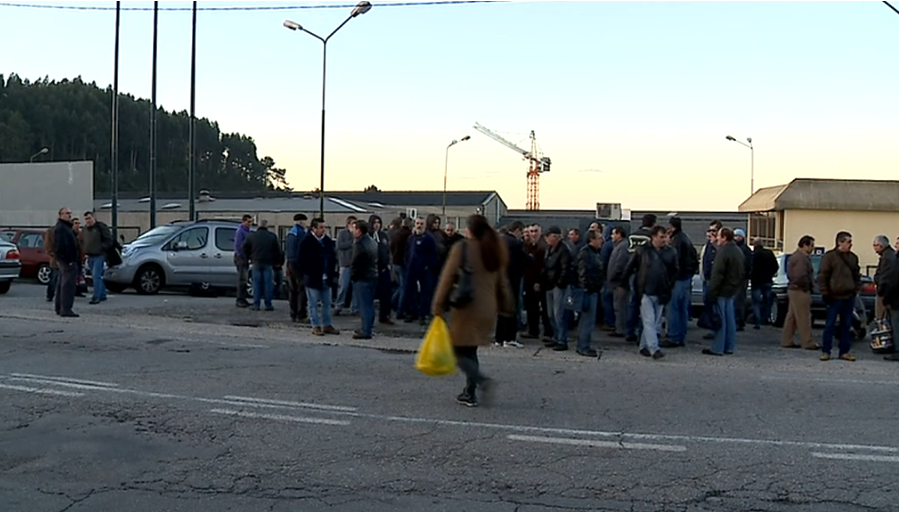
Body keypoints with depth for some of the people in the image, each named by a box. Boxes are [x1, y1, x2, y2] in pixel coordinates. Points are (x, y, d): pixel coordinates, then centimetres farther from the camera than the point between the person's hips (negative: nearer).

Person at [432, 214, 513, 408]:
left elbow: (448, 277, -10)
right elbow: (502, 282, 15)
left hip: (466, 309, -6)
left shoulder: (461, 248, -9)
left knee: (459, 351, 0)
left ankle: (482, 381, -20)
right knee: (471, 350, 16)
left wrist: (438, 305, -5)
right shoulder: (496, 251, 9)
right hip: (488, 310, 6)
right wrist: (505, 305, 23)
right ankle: (470, 393, 16)